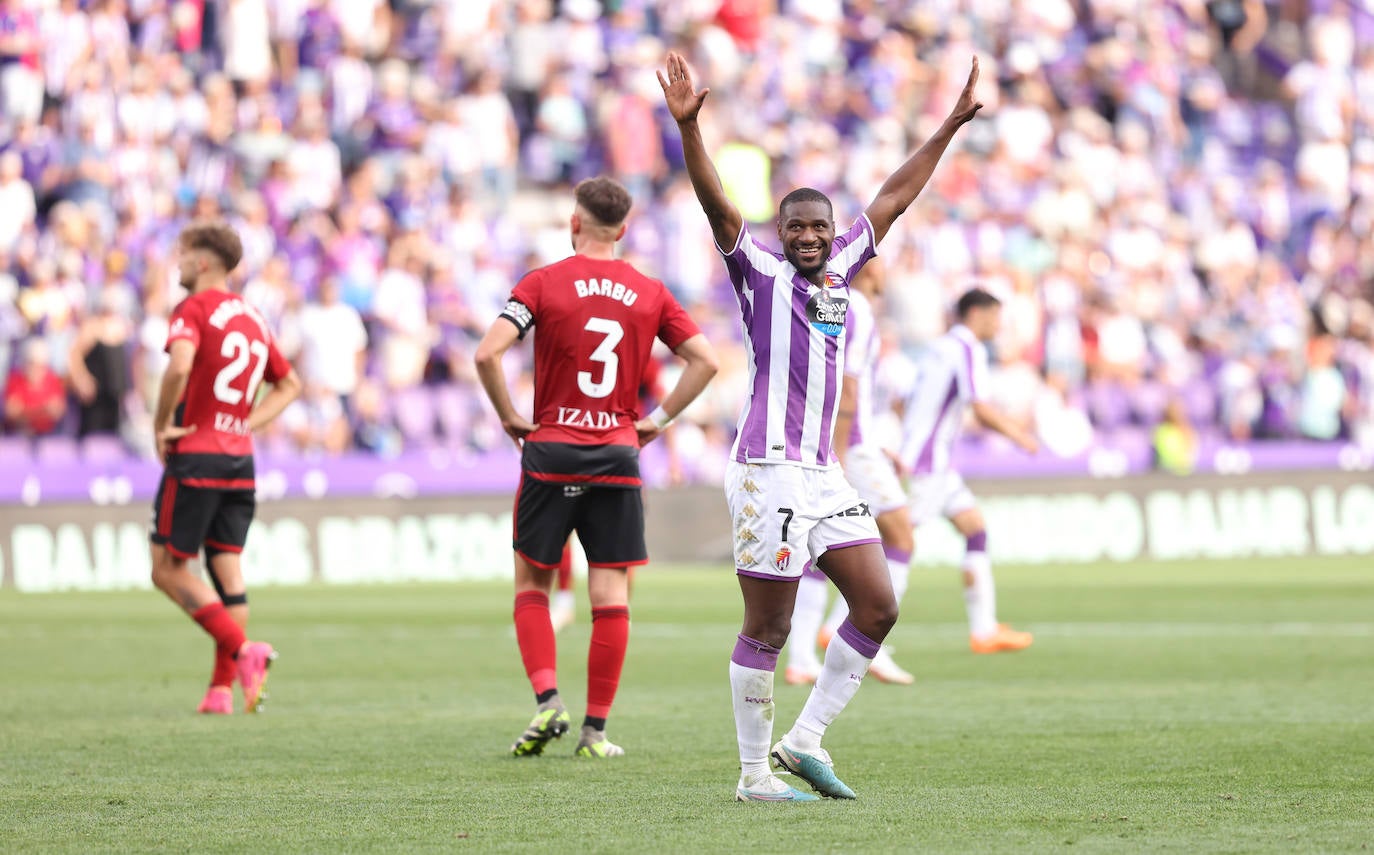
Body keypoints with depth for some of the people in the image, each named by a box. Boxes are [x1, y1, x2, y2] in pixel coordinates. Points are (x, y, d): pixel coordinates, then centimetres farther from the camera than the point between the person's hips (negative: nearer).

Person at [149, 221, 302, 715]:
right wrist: (247, 424, 14)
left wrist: (162, 424, -14)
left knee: (168, 569, -1)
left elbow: (180, 365, -27)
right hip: (240, 458, 7)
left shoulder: (194, 309, -9)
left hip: (196, 454, -7)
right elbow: (289, 384, 23)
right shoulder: (251, 318, 15)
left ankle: (243, 650, -15)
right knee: (227, 570, 7)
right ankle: (222, 688, 4)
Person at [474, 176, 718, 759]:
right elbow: (704, 360, 4)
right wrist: (658, 418, 9)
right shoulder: (649, 293, 5)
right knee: (611, 595, 2)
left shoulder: (543, 284, -3)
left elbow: (487, 353, -14)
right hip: (617, 459, 1)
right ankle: (596, 728, 2)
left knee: (531, 584, 11)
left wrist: (509, 416, -1)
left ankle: (548, 700, -6)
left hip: (551, 452, -1)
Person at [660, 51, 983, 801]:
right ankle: (754, 773, 4)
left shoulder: (839, 268, 15)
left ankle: (803, 741, 11)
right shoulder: (760, 271, -1)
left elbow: (893, 198, 24)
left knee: (877, 604, 3)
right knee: (767, 630, -4)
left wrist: (950, 126, 29)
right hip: (769, 468, -7)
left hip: (823, 473, 7)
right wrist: (688, 125, -28)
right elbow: (716, 203, -15)